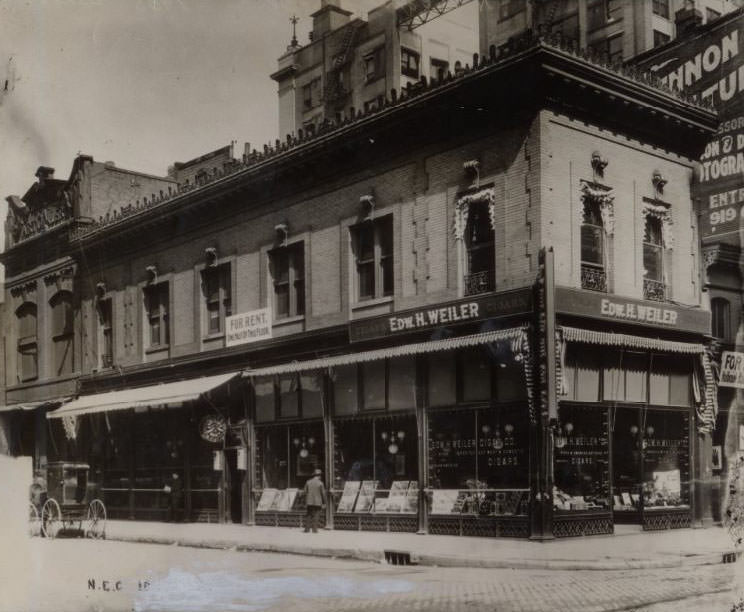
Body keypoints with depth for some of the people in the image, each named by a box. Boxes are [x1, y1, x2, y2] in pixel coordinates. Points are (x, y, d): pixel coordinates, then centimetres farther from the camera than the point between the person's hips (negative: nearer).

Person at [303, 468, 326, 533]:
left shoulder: (308, 482, 4)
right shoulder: (320, 483, -7)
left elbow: (305, 492, 6)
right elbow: (323, 493, -6)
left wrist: (305, 502, 14)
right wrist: (324, 502, 4)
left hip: (309, 502, 3)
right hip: (317, 502, -3)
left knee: (308, 515, 11)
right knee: (315, 516, 1)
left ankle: (307, 528, 8)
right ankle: (314, 529, 0)